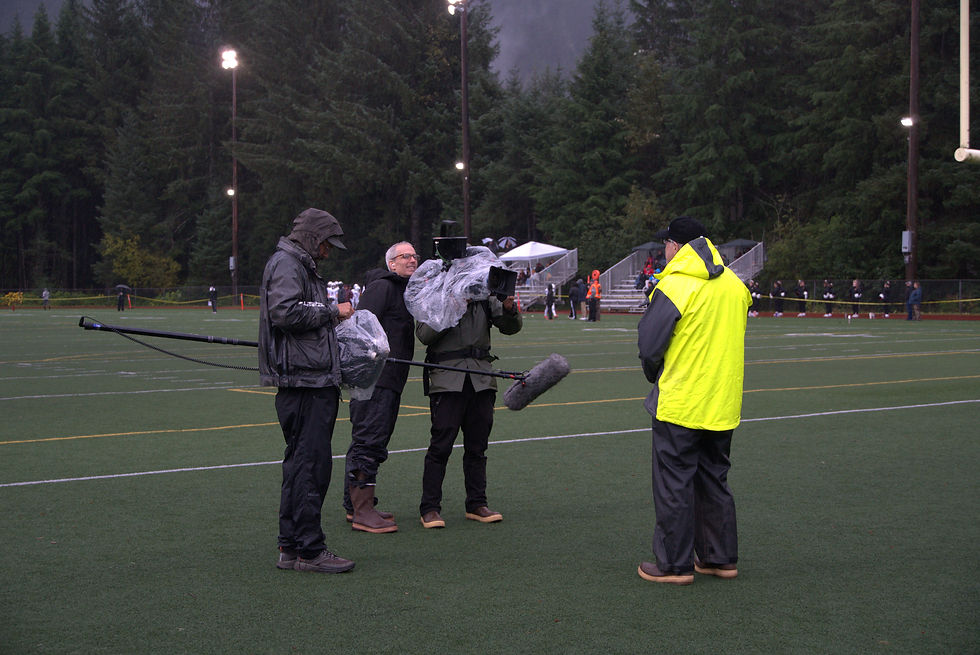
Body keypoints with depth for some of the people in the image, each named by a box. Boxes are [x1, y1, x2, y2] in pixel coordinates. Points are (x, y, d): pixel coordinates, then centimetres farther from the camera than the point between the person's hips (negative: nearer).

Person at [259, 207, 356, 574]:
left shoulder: (302, 267, 26)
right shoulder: (285, 264, -7)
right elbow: (285, 312, -22)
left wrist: (334, 316, 13)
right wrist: (332, 311, -12)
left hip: (314, 382, 11)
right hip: (303, 382, -11)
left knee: (302, 463, 13)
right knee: (310, 464, -10)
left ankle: (291, 547, 18)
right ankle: (308, 550, -6)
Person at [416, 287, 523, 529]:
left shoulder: (486, 298, 13)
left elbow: (512, 327, 8)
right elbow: (424, 335, -9)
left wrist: (509, 310, -13)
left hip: (481, 379, 4)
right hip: (447, 379, -4)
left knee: (477, 445, 8)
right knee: (441, 444, -7)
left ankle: (476, 504, 17)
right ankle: (429, 508, -2)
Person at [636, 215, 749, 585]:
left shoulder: (674, 287, -15)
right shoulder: (735, 285, 5)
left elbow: (649, 346, -10)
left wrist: (654, 376, 9)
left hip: (679, 404, -7)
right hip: (723, 406, 7)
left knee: (674, 485, 2)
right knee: (714, 479, 17)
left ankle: (674, 564, 7)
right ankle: (720, 558, 22)